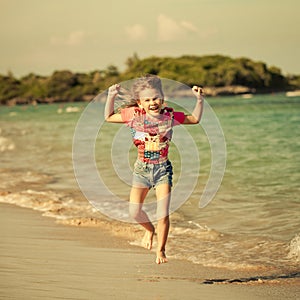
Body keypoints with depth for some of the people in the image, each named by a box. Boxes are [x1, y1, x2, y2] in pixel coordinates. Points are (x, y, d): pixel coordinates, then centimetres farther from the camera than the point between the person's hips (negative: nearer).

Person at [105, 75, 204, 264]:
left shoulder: (169, 116, -2)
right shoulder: (135, 115, -3)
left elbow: (195, 119, 12)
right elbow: (109, 118, 7)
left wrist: (200, 99, 0)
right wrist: (111, 97, -5)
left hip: (162, 168, -1)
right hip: (142, 169, 1)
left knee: (163, 214, -8)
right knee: (134, 211, -6)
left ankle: (161, 251, 9)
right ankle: (150, 229, 29)